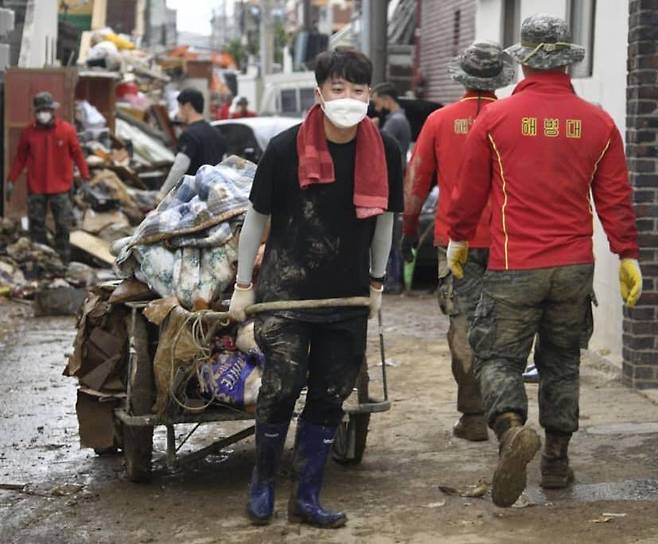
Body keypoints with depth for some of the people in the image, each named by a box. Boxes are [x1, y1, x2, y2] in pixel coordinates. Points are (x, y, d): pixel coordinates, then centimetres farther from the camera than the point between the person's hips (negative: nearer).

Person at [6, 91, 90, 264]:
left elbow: (77, 154, 0)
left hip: (60, 188, -1)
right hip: (36, 189, 2)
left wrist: (85, 177, -3)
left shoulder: (67, 130, -4)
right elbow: (20, 158, 8)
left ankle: (63, 262, 10)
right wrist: (11, 181, 6)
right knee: (36, 226, 6)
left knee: (63, 226, 2)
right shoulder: (28, 132, 1)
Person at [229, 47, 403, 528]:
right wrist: (244, 285, 3)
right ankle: (263, 481, 18)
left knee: (329, 399, 8)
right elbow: (257, 217, 0)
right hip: (285, 291, -3)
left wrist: (377, 283, 16)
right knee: (281, 390, -8)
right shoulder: (285, 148, -11)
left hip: (349, 298, 3)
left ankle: (306, 498, 22)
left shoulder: (384, 151, -4)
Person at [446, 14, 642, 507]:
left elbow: (470, 191, 4)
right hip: (575, 267, 3)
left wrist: (458, 239, 20)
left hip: (513, 266, -3)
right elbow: (616, 198, 3)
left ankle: (511, 427, -24)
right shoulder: (598, 123, 2)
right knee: (561, 361, 16)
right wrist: (628, 255, 11)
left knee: (499, 356, 4)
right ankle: (557, 460, 22)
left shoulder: (495, 119, -4)